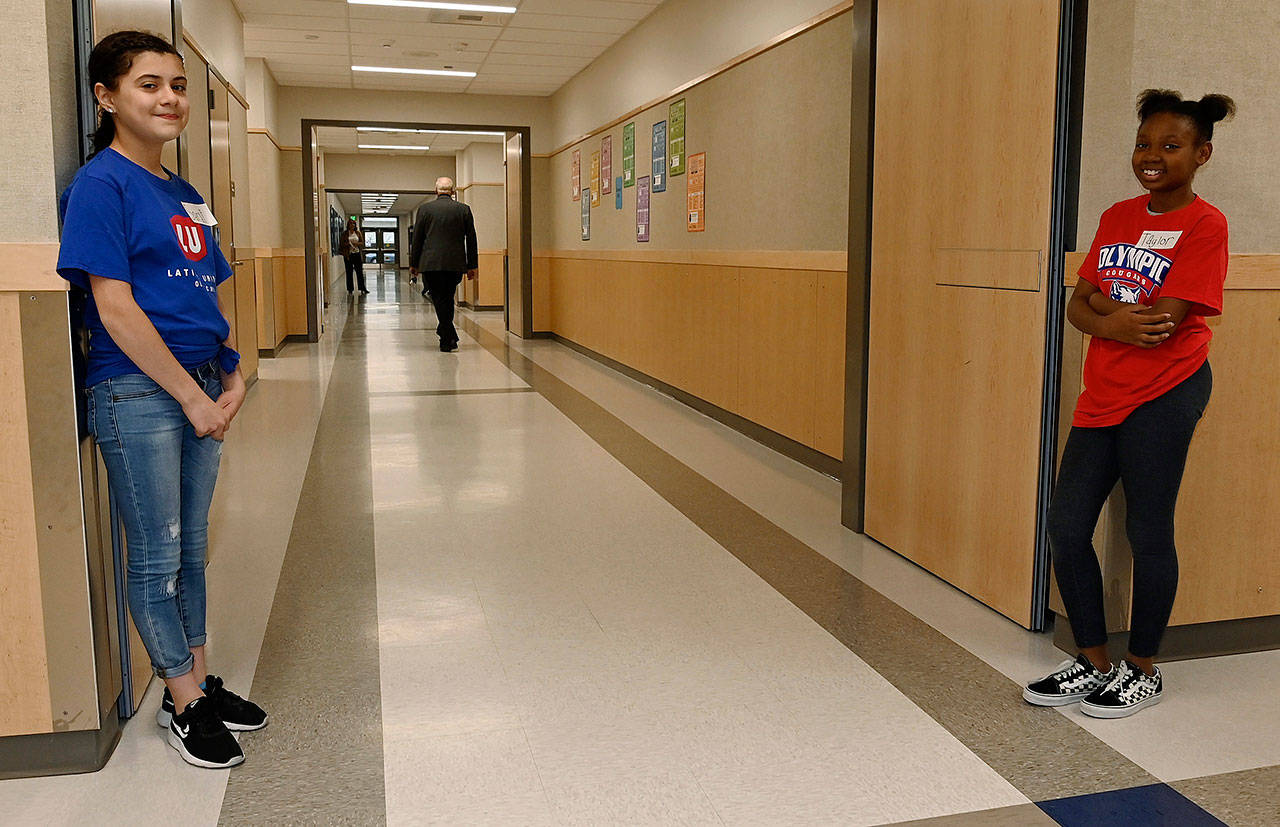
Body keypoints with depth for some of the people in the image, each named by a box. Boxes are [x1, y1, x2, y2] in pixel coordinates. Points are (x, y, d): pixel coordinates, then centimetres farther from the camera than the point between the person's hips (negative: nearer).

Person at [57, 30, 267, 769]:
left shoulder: (187, 195, 14)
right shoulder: (100, 184, -9)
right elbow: (114, 307, -15)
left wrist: (232, 379, 4)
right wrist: (191, 395, -14)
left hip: (200, 390, 7)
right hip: (137, 393, -7)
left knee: (192, 549, 16)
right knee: (158, 558, 5)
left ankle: (199, 681, 30)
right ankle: (184, 703, 20)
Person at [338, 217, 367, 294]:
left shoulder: (358, 233, 8)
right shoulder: (345, 233, 2)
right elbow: (342, 243, 0)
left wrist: (357, 243, -10)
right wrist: (348, 244, -16)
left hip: (357, 254, 1)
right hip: (348, 254, -1)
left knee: (360, 271, -1)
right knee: (349, 272, 2)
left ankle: (362, 288, 0)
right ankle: (350, 288, 9)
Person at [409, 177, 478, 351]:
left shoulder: (425, 209, 0)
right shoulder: (464, 210, 3)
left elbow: (417, 238, 3)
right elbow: (471, 239, 5)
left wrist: (413, 263, 10)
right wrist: (472, 265, 10)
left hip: (431, 264, -2)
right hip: (455, 264, 2)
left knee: (439, 300, 2)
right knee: (447, 298, 17)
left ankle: (450, 337, -4)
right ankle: (446, 336, 24)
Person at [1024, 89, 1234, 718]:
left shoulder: (1204, 225, -7)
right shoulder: (1117, 218, 13)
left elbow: (1165, 320, -17)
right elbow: (1079, 307, 7)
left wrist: (1104, 302, -4)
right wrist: (1118, 324, -12)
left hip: (1165, 393, -7)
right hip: (1103, 395, 7)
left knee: (1147, 533, 1)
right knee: (1065, 526, 5)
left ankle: (1143, 671, 20)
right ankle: (1093, 663, 21)